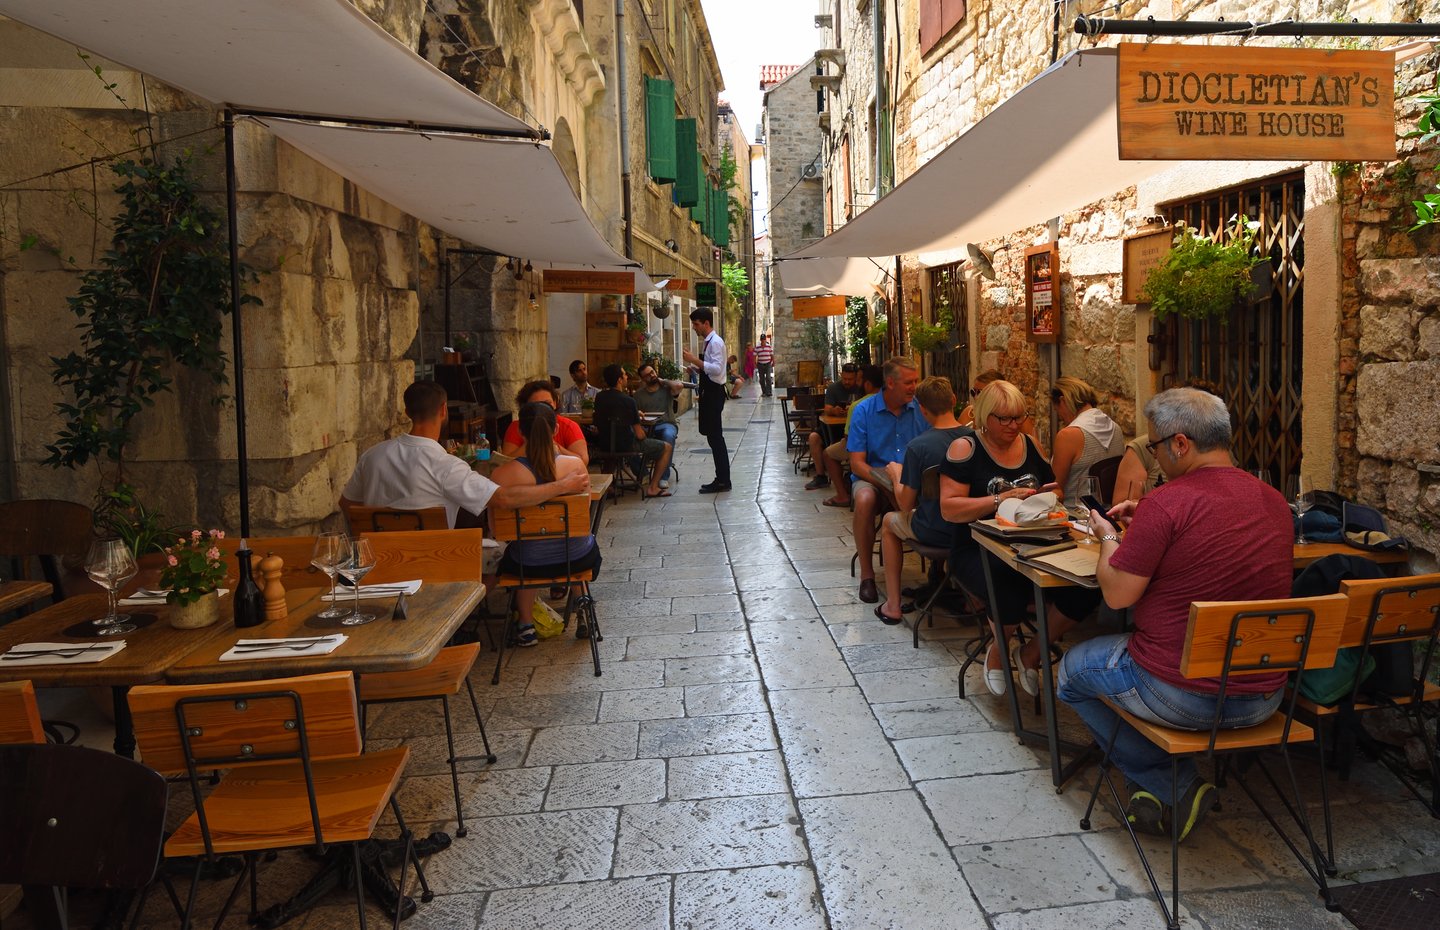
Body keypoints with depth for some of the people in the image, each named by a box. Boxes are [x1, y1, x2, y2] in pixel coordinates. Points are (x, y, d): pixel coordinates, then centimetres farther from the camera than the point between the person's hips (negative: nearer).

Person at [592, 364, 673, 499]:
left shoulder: (599, 397, -1)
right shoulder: (628, 401, -20)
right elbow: (639, 435, -18)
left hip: (605, 445, 7)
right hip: (626, 446, -7)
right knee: (667, 448, 10)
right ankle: (653, 488, 5)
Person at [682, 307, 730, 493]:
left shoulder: (715, 342, -14)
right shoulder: (707, 342, 15)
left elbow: (717, 369, -25)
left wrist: (695, 360, -24)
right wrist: (695, 368, 8)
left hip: (714, 392, -10)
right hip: (708, 391, 10)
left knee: (715, 436, -6)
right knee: (712, 435, 12)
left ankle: (723, 480, 0)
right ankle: (721, 479, 19)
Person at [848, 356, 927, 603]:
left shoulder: (921, 408, 3)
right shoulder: (864, 410, -3)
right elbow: (857, 463, -7)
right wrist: (888, 485, -23)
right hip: (872, 476, -1)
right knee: (865, 499, -35)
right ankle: (866, 575, -20)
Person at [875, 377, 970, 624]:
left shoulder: (917, 446, -21)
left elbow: (906, 504, -12)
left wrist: (896, 474, 6)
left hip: (933, 532, -4)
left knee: (890, 521, 27)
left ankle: (893, 606, 28)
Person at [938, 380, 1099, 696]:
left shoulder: (1030, 445, 13)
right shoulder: (965, 448, -4)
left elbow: (1049, 490, 25)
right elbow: (949, 508, -14)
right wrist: (1001, 499, -21)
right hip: (977, 551, -5)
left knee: (1083, 585, -23)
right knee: (1012, 588, -38)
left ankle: (1031, 653, 4)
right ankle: (996, 651, 0)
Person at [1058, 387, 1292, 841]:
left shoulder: (1166, 503, -20)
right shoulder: (1274, 501, 4)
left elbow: (1117, 594, -14)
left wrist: (1109, 538, 3)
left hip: (1181, 695, -7)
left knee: (1073, 669, 19)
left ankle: (1177, 788, 12)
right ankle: (1171, 791, 26)